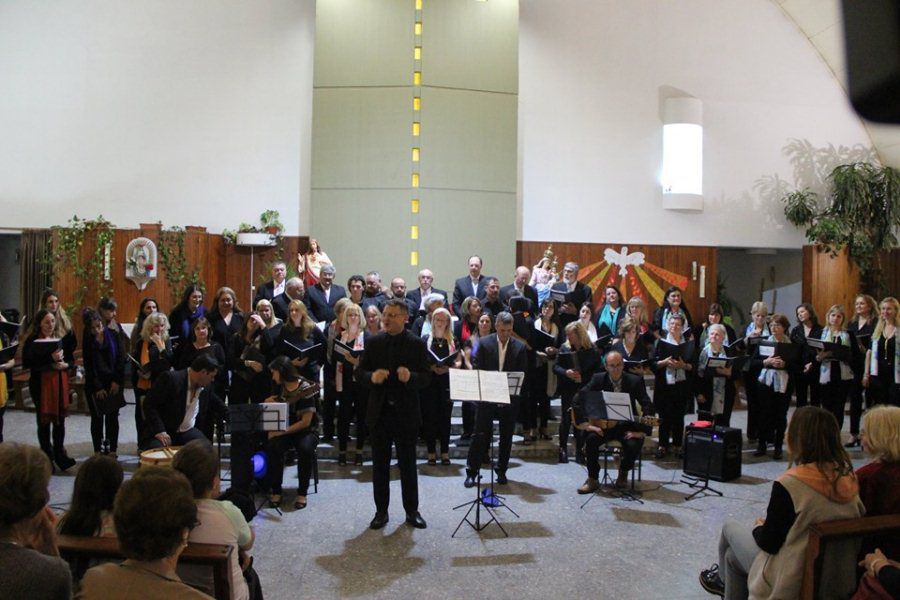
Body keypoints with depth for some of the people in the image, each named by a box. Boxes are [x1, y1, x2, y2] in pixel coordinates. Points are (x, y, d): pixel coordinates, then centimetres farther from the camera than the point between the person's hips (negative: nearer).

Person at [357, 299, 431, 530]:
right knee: (380, 464, 10)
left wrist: (411, 377, -26)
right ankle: (381, 511, 23)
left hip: (406, 413, -2)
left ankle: (412, 510, 22)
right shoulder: (374, 342, 3)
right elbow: (359, 372, 4)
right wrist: (371, 377, -18)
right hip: (379, 412, 2)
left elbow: (426, 376, -6)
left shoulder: (417, 344, -4)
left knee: (408, 464, 9)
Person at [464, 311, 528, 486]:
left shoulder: (519, 347, 1)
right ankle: (471, 472, 9)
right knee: (481, 435, -1)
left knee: (506, 437, 11)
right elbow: (476, 368, -3)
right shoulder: (483, 343, -2)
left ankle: (501, 471, 26)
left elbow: (523, 373, 1)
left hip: (510, 398, 2)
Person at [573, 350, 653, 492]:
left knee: (634, 445, -29)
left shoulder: (635, 381, -5)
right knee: (591, 439, -29)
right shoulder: (598, 379, -5)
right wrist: (586, 424, -20)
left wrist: (642, 431, -20)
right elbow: (577, 400, -10)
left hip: (627, 425, 0)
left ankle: (623, 472, 7)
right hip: (602, 424, 1)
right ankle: (593, 479, -8)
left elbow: (647, 407, -9)